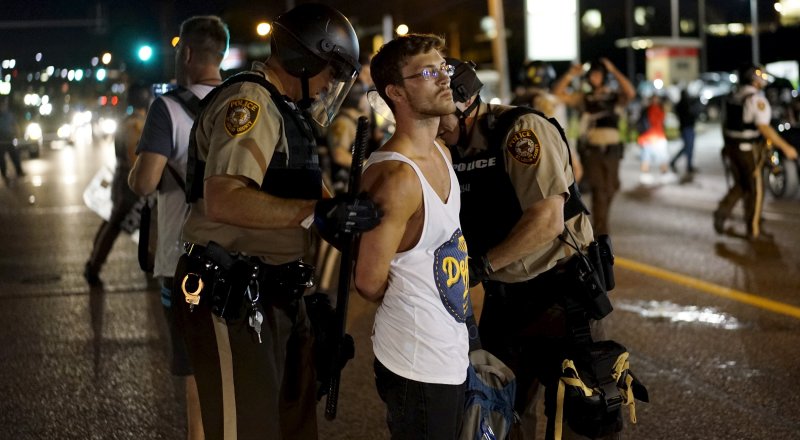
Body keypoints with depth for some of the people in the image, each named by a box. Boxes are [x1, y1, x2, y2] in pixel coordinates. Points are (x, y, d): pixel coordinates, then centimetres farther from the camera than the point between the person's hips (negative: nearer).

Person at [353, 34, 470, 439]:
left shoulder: (441, 154, 7)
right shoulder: (396, 176, -24)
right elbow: (369, 282, -20)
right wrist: (409, 305, 0)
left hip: (451, 355, 9)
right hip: (418, 364, -9)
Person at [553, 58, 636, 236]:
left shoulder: (615, 96, 4)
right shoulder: (584, 98, 6)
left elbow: (630, 93, -18)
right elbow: (557, 94, -2)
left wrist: (614, 71, -16)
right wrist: (570, 75, -11)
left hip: (612, 150, 2)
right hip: (592, 151, -2)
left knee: (609, 190, 14)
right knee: (598, 191, -11)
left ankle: (598, 227, 33)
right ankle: (600, 234, -12)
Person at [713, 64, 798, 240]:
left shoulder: (731, 98, 6)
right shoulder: (757, 100, -18)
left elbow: (725, 124, 13)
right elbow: (764, 128, -24)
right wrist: (785, 147, -20)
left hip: (732, 149, 6)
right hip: (751, 151, -6)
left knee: (740, 185, 21)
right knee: (755, 189, 8)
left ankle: (723, 210, 0)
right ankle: (753, 229, 14)